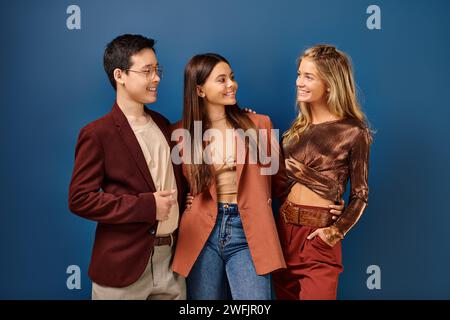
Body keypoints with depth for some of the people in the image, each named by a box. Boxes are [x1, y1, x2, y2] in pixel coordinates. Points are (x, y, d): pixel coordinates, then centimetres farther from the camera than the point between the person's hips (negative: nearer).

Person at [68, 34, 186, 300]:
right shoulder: (97, 133, -10)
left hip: (171, 258, 6)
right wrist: (146, 206, -18)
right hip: (124, 265, -5)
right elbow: (80, 199, -14)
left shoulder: (162, 124, 9)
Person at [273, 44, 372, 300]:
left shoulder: (354, 132, -7)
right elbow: (282, 180, 11)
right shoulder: (300, 126, 10)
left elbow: (360, 195, -4)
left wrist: (337, 231, -15)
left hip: (318, 236, -6)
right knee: (284, 295, 17)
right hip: (284, 229, 6)